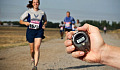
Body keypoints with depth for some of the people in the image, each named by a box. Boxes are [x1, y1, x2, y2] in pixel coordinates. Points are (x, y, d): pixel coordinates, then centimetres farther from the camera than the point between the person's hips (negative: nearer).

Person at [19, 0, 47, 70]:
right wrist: (25, 23, -14)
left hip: (39, 31, 0)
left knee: (37, 47, -16)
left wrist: (44, 25, 2)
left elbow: (45, 21, 23)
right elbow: (20, 21, 7)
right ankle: (33, 58, 39)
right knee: (32, 49, 6)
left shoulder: (42, 12, 7)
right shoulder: (28, 12, 4)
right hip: (30, 31, 1)